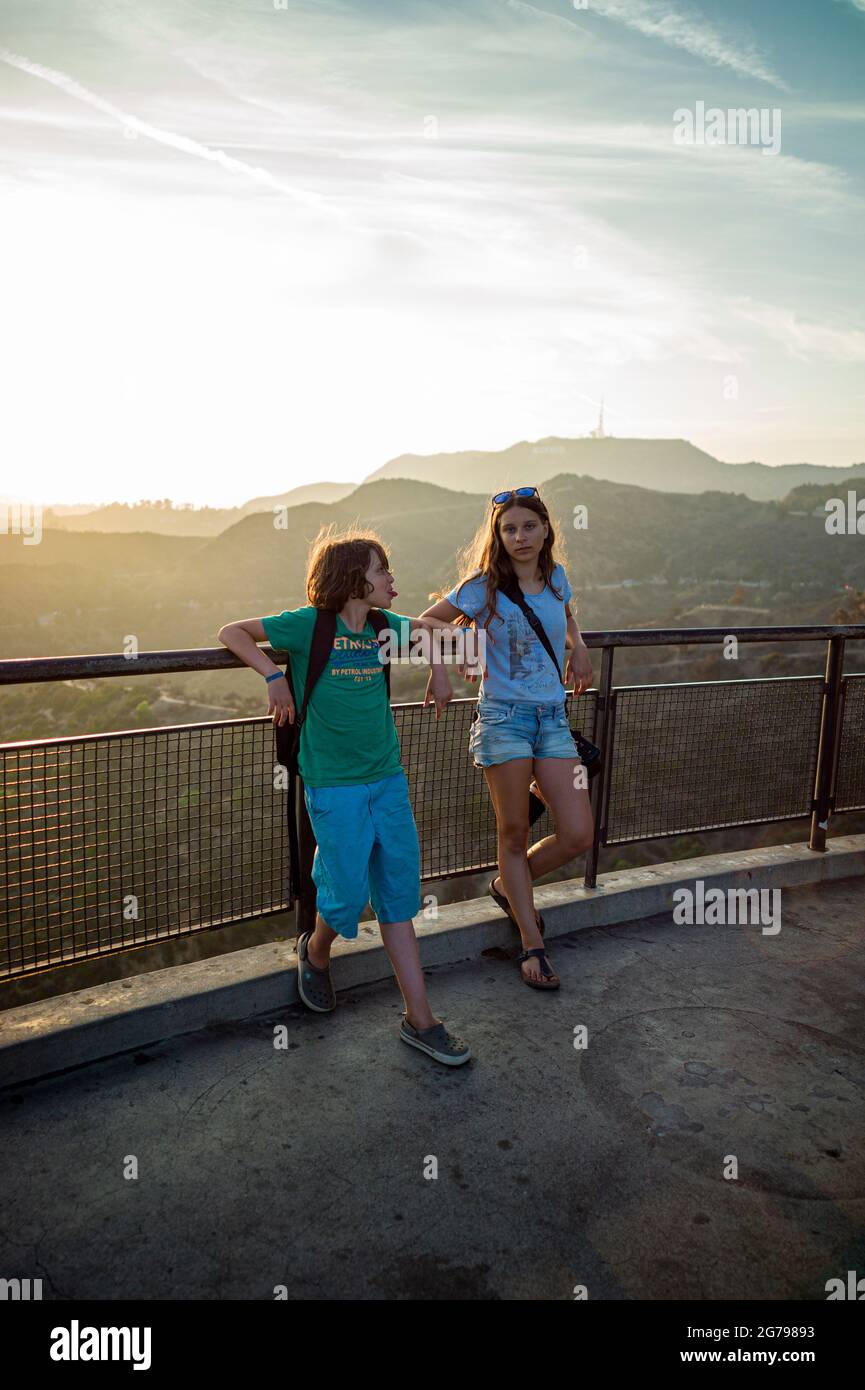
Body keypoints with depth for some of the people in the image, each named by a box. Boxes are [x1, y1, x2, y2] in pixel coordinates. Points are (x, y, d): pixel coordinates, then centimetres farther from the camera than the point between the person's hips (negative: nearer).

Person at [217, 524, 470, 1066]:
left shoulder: (383, 627, 9)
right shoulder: (309, 624, -8)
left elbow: (424, 625, 31)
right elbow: (232, 632, -2)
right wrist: (274, 675, -14)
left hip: (389, 779, 6)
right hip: (335, 786, -5)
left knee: (399, 897, 6)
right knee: (348, 893, -2)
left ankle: (420, 1020, 14)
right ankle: (316, 953, 34)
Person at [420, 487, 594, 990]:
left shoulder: (556, 577, 8)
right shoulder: (484, 587, -5)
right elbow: (427, 623, 4)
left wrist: (578, 646, 12)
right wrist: (439, 669, -8)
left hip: (553, 718, 4)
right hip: (504, 718, -4)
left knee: (578, 836, -2)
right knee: (515, 835, 3)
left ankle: (508, 885, 27)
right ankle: (533, 945, 19)